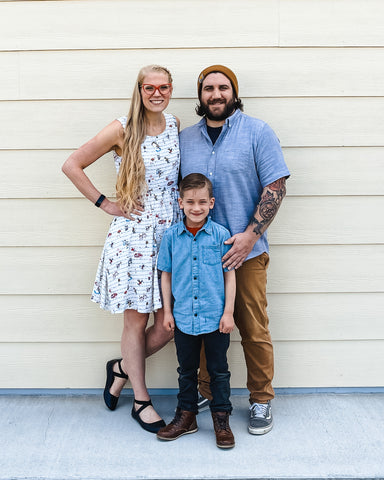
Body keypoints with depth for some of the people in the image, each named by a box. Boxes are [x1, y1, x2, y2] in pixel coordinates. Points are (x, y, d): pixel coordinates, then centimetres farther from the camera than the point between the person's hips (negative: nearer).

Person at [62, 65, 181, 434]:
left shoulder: (175, 125, 9)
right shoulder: (123, 130, -6)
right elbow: (72, 165, -2)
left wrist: (187, 213, 10)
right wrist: (105, 204, -4)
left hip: (170, 234, 5)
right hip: (133, 234, -4)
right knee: (136, 320, 5)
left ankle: (122, 368, 32)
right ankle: (141, 402, 24)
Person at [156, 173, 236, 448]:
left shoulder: (221, 235, -6)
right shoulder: (172, 236, -1)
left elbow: (230, 275, -2)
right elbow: (166, 275, 7)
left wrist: (228, 312, -5)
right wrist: (167, 311, 5)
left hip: (215, 318, -2)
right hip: (183, 318, 2)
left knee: (219, 371, 10)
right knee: (187, 371, 16)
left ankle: (221, 418, 26)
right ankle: (186, 416, 32)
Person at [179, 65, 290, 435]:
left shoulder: (257, 132, -2)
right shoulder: (185, 139, 10)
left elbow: (275, 187, -7)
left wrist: (250, 235, -15)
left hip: (246, 252, -3)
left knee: (254, 331, 4)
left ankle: (261, 401, 21)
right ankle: (206, 391, 30)